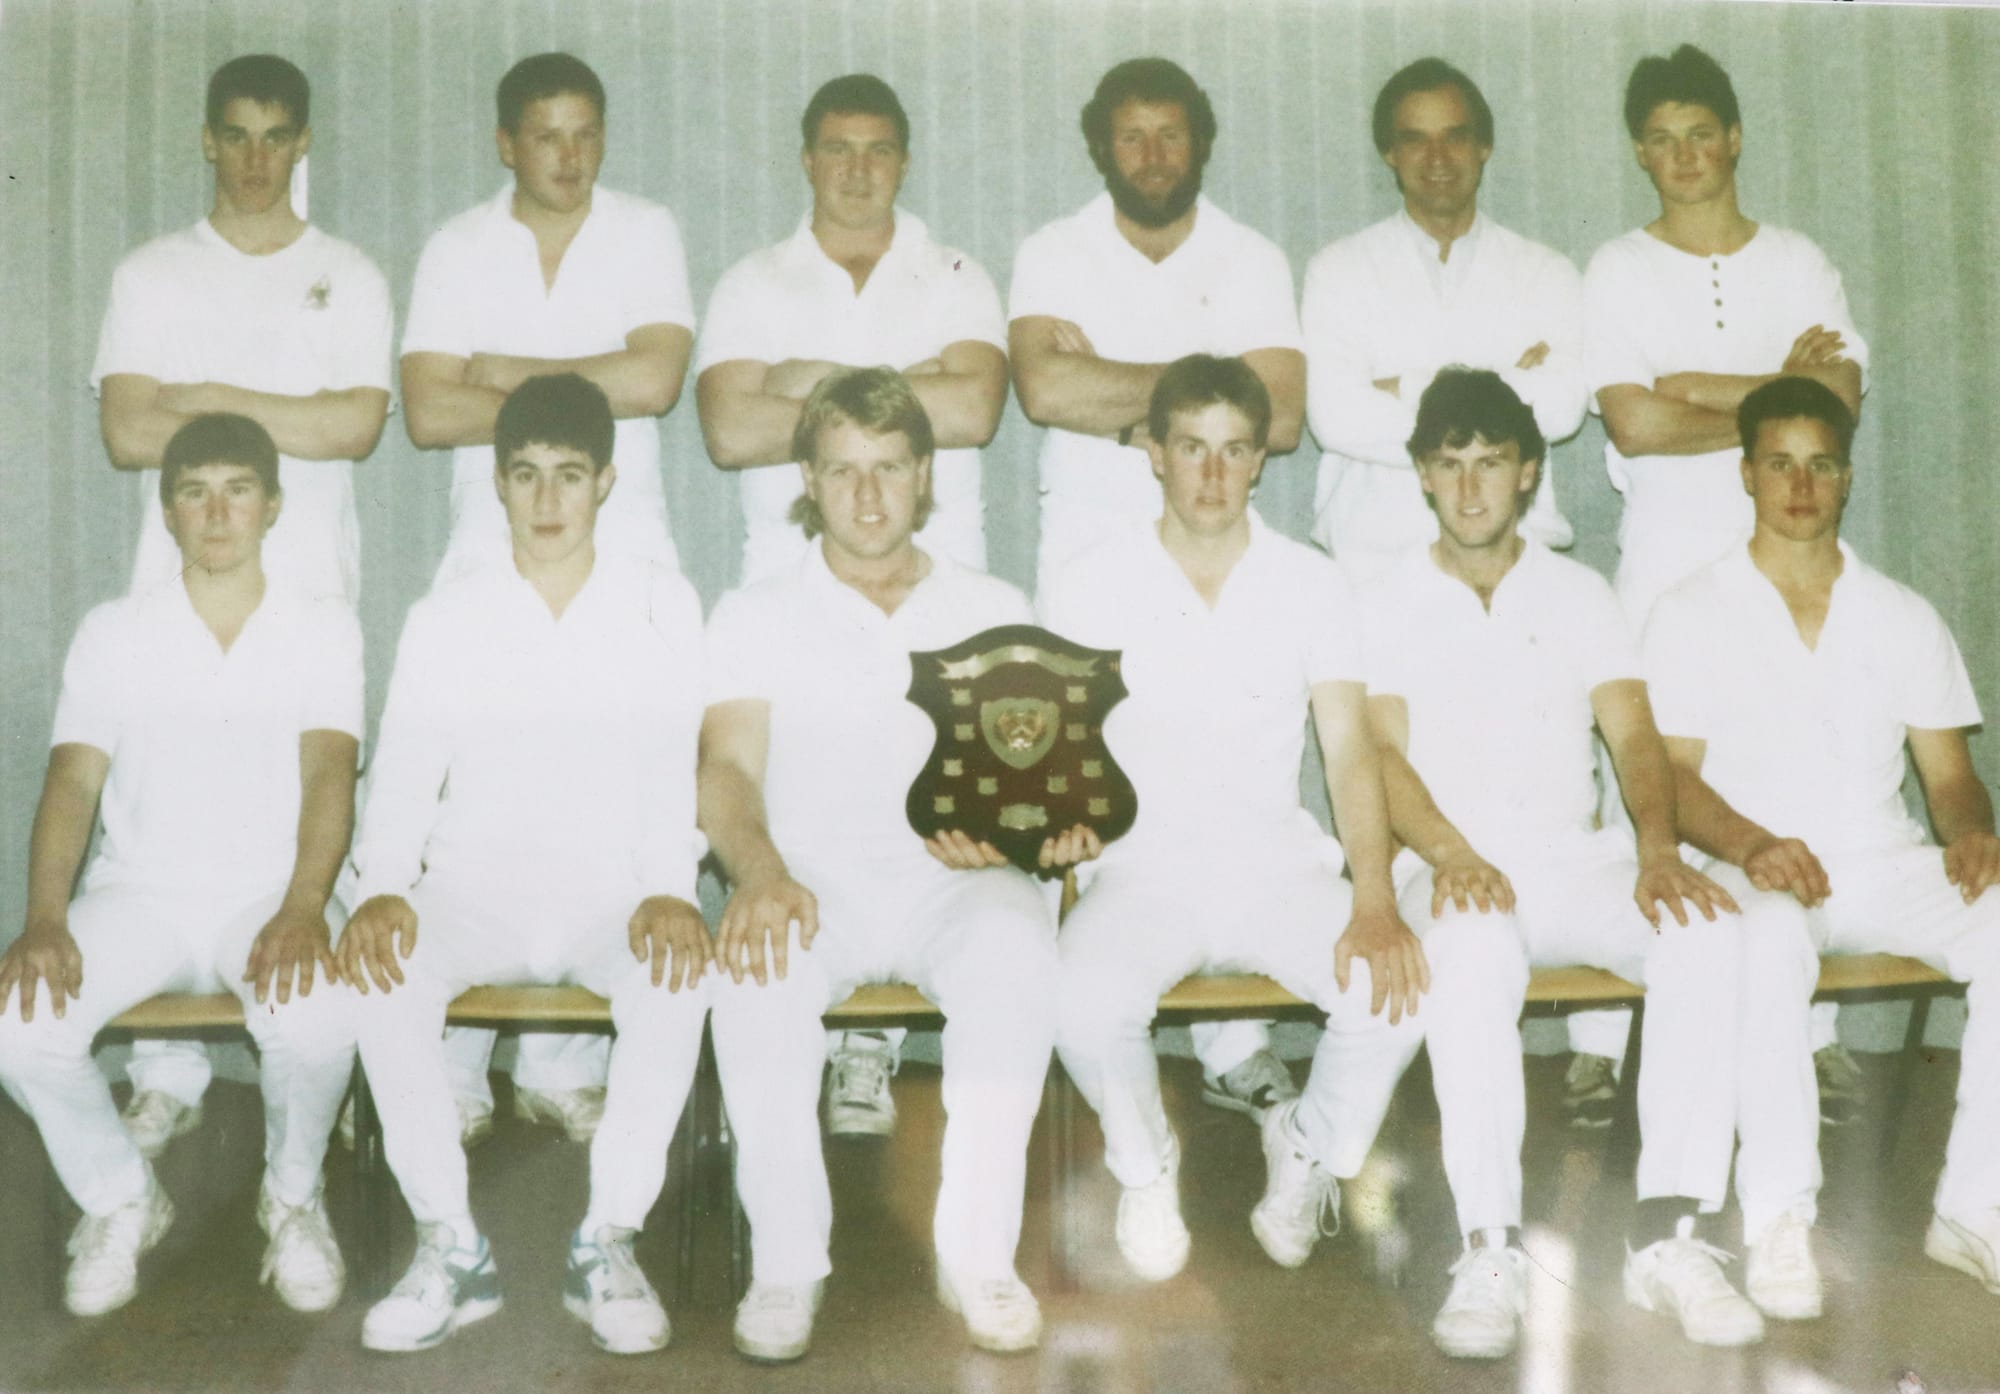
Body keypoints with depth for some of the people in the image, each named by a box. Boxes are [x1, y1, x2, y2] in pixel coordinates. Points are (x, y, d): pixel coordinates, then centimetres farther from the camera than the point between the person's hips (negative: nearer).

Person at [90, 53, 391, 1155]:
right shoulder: (151, 275, 11)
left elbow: (360, 425, -6)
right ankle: (170, 1074, 5)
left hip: (312, 589, -1)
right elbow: (127, 435, -2)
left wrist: (213, 399, -5)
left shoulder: (349, 278, 9)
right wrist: (295, 417, -5)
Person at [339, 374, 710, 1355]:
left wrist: (669, 889, -24)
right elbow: (402, 777, 1)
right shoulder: (444, 618, 9)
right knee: (384, 973, -30)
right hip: (474, 890, 1)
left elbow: (672, 767, -5)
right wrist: (381, 889, -21)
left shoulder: (661, 604, 6)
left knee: (678, 974, -33)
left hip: (613, 893, -1)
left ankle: (608, 1243, -18)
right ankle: (450, 1246, -15)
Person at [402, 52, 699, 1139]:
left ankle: (563, 1067, 6)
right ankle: (454, 1073, 2)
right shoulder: (456, 250, 8)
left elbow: (656, 377, -10)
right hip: (487, 561, 0)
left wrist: (509, 371, -5)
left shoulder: (646, 234, 6)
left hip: (622, 559, 0)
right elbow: (427, 413, -4)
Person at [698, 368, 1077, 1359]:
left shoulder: (992, 610, 18)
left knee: (1015, 942, -34)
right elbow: (727, 769, -1)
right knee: (756, 963, -34)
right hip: (810, 880, 0)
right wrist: (758, 872, -23)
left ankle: (977, 1252, -22)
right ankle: (785, 1260, -18)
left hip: (952, 886, 1)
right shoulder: (756, 617, 14)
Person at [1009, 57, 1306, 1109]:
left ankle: (1233, 1040, -1)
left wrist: (1123, 409, -7)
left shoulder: (1252, 262, 11)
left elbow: (1280, 416, -3)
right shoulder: (1054, 255, 8)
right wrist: (1194, 376, -6)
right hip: (1086, 539, 0)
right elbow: (1043, 388, -12)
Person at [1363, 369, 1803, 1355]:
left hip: (1575, 857, 3)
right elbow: (1384, 754, -3)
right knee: (1476, 948, -38)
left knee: (1709, 931, -28)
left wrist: (1658, 851, -16)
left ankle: (1667, 1236, -24)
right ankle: (1490, 1253, -35)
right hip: (1449, 864, -3)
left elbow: (1633, 734, 4)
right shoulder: (1386, 604, 10)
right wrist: (1451, 854, -22)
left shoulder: (1579, 595, 16)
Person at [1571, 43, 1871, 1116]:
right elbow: (1634, 425, -10)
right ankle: (1600, 1038, 1)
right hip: (1665, 557, -2)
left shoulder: (1798, 263, 11)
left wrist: (1702, 389, -11)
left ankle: (1813, 1032, 11)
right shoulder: (1617, 272, 4)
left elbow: (1841, 399, -4)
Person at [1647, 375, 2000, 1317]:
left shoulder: (1903, 619, 15)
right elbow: (1673, 774, -3)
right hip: (1756, 867, -3)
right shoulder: (1692, 614, 5)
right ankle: (1778, 1217, -23)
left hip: (1886, 863, 4)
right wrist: (1751, 844, -23)